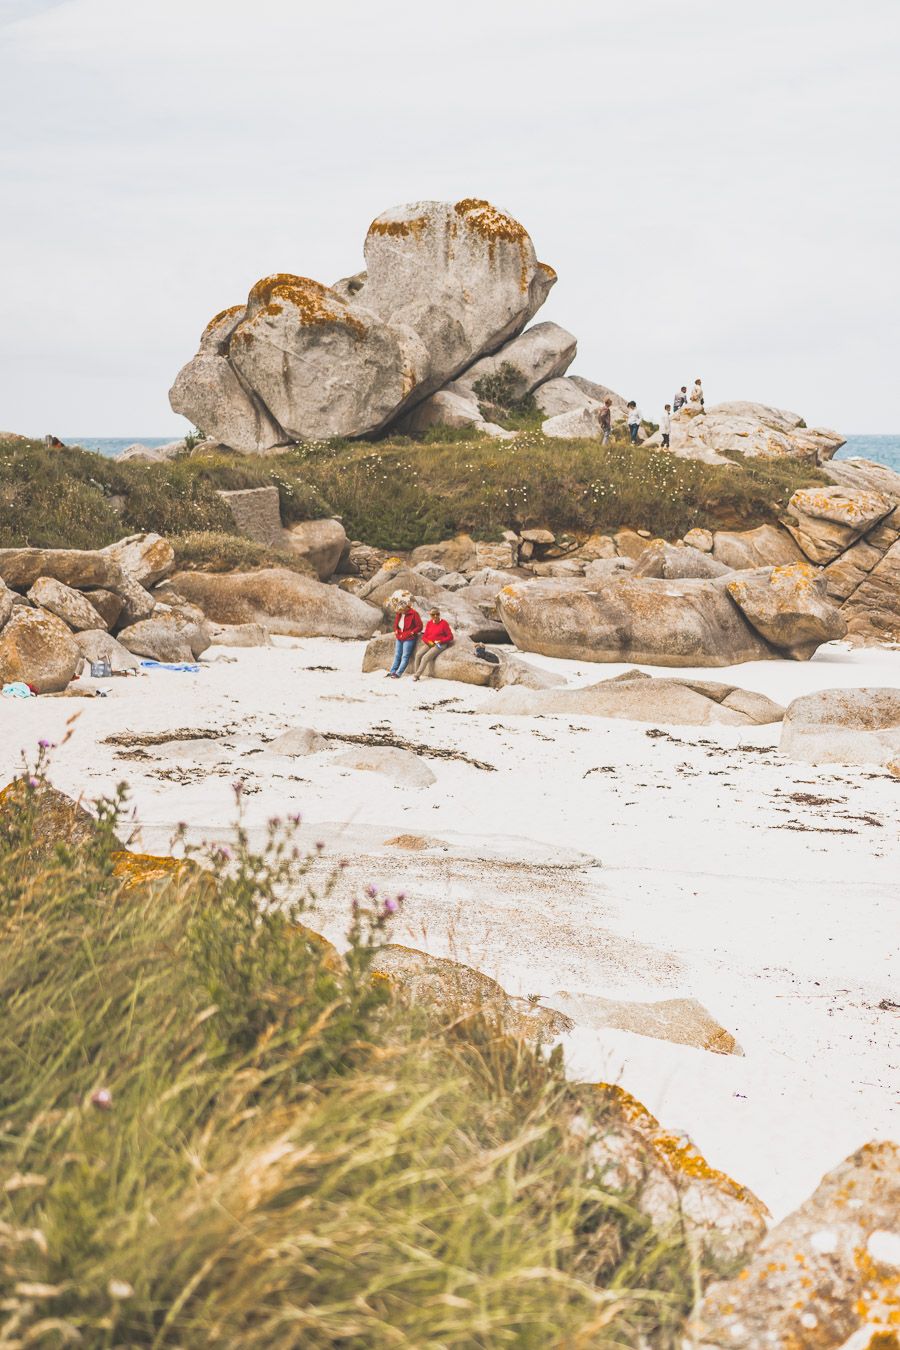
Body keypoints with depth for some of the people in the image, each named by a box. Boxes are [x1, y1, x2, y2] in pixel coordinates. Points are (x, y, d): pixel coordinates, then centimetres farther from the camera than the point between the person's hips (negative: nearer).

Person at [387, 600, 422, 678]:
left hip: (408, 639, -7)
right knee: (397, 655, 10)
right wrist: (396, 631, 6)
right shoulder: (399, 614, 7)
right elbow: (395, 624, 24)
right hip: (399, 638, 7)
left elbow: (419, 626, -10)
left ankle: (398, 673, -11)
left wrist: (412, 633, -16)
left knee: (405, 656, -8)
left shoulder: (414, 614, -12)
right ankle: (392, 671, 13)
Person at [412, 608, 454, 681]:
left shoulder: (444, 623, -6)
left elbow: (450, 636, -5)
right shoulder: (429, 623, 10)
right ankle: (416, 672, -16)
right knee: (418, 654, -20)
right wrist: (429, 642, -10)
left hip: (440, 644, -6)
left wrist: (440, 641, -15)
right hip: (429, 643, 6)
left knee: (426, 657, -25)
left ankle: (417, 675, -21)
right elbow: (424, 637, 11)